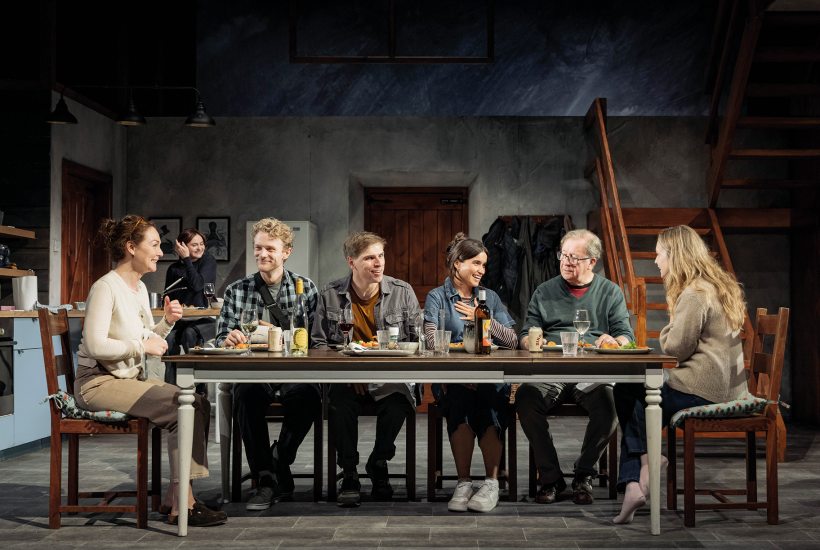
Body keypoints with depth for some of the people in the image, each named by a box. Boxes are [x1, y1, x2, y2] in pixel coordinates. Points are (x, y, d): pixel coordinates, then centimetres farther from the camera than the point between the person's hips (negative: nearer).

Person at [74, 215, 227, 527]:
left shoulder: (139, 288, 14)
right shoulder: (106, 287, -14)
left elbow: (148, 341, 22)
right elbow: (96, 346, -24)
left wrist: (167, 322, 3)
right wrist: (142, 345, -17)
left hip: (131, 379, 9)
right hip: (99, 383, -9)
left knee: (201, 404, -12)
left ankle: (177, 496, -11)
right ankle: (180, 502, -16)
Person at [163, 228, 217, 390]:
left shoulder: (208, 261, 1)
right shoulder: (173, 269, 12)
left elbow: (198, 285, -16)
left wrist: (186, 259, -11)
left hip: (204, 320, -3)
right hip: (180, 320, 3)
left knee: (190, 333, -36)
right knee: (170, 337, -30)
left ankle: (200, 385, -28)